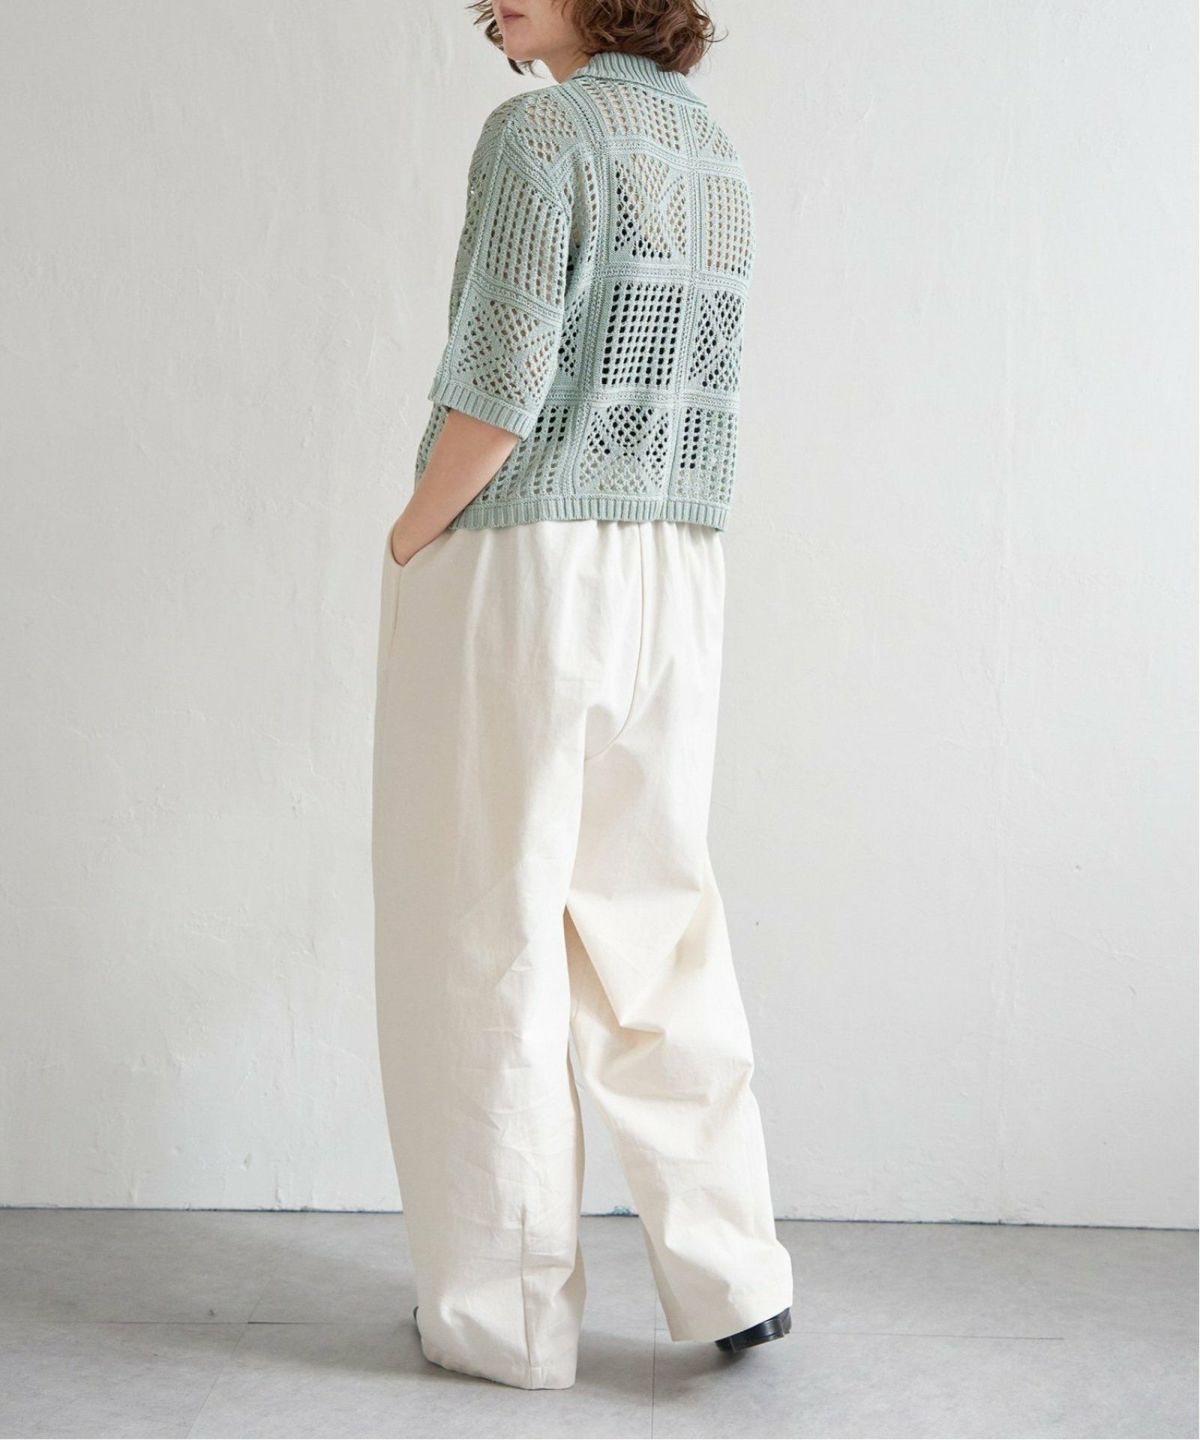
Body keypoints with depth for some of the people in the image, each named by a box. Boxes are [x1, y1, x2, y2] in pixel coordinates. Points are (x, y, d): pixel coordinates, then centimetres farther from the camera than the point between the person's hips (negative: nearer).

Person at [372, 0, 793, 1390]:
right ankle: (730, 1274, 13)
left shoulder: (538, 131, -11)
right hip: (672, 580, 7)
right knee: (655, 923, 13)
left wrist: (408, 542, -6)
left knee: (483, 936, 3)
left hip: (510, 564, -7)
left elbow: (498, 390, -18)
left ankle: (508, 1309, 13)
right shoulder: (711, 152, 13)